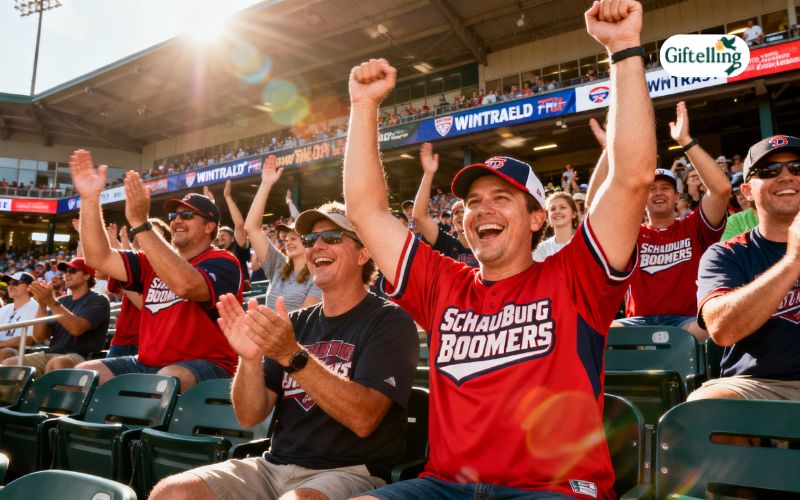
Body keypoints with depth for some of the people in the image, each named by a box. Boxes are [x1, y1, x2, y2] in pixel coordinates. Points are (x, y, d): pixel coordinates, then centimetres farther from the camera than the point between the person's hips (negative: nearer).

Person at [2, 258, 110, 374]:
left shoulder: (98, 301, 1)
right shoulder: (61, 301, 20)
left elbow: (77, 328, -18)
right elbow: (39, 337, 11)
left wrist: (51, 302, -19)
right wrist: (42, 305, -3)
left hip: (79, 357, -7)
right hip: (50, 354, 7)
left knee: (56, 365, -38)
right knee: (8, 364, -15)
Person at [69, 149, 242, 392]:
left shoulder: (223, 263, -7)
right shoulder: (154, 261, 16)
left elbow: (185, 285, -29)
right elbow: (99, 258, 5)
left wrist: (140, 223, -28)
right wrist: (90, 199, -4)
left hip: (202, 368, -7)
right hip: (148, 364, 7)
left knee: (169, 380, -37)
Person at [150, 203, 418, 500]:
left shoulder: (388, 321, -4)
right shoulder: (296, 323, 11)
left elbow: (364, 418, -18)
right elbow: (250, 416, 5)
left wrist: (293, 355, -26)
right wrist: (250, 359, -14)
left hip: (347, 473, -4)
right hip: (276, 465, 5)